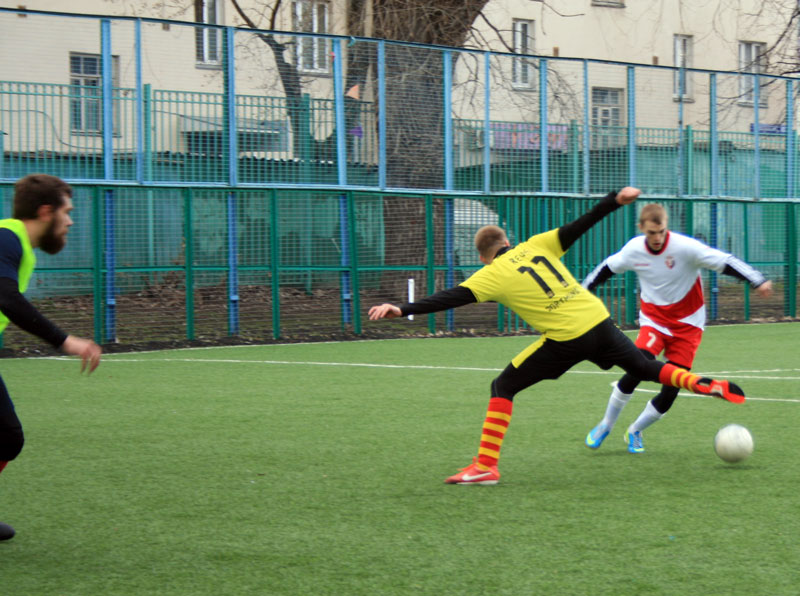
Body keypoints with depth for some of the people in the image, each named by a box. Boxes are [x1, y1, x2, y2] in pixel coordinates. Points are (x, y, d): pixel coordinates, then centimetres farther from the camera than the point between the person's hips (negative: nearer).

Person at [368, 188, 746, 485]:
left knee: (503, 387, 5)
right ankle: (707, 386, 16)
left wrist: (403, 310, -14)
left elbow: (452, 298, -10)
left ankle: (485, 466, -1)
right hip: (599, 321, 5)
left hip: (566, 338, -5)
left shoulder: (493, 275, -1)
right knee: (647, 368, 25)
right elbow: (578, 226, 14)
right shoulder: (534, 247, 13)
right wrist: (616, 200, 22)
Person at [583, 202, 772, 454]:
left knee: (670, 391, -5)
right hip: (653, 320, 1)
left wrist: (758, 281, -37)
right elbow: (607, 268, 11)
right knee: (637, 369, -24)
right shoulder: (634, 249, -8)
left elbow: (725, 262, -25)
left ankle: (634, 432, 21)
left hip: (687, 324, -1)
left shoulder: (685, 247, -21)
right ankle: (605, 426, -4)